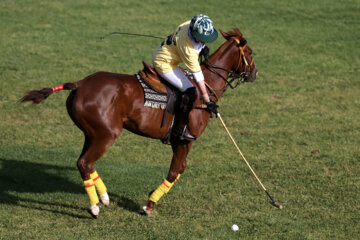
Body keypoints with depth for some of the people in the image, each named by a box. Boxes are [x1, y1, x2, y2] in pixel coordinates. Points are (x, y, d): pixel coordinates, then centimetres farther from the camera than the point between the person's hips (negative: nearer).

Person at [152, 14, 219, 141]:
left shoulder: (192, 25, -16)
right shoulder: (188, 48, -35)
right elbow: (198, 75, -31)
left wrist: (202, 46, 1)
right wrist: (207, 100, -26)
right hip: (164, 64, -10)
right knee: (190, 92, -16)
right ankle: (179, 129, -8)